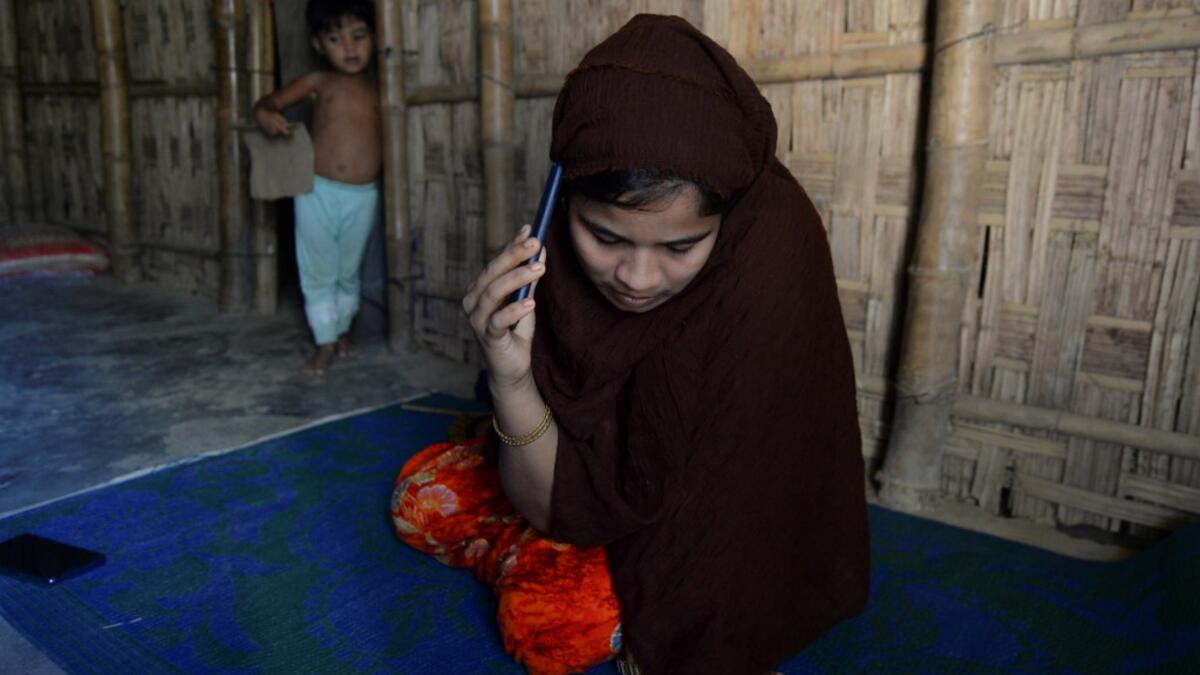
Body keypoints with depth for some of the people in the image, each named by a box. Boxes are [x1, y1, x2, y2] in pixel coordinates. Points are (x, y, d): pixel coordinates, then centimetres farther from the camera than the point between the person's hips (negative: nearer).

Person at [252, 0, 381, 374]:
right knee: (318, 272, 4)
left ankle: (343, 329, 36)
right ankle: (325, 342, 16)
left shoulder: (380, 90, 5)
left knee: (348, 271, 15)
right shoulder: (318, 83, 2)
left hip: (363, 197, 1)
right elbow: (269, 102, 2)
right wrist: (267, 116, -20)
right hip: (318, 192, -1)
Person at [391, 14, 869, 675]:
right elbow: (550, 500, -20)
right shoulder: (563, 267, -21)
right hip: (609, 491, 5)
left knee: (545, 615, -24)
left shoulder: (768, 277, -33)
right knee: (424, 492, -1)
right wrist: (509, 378, -36)